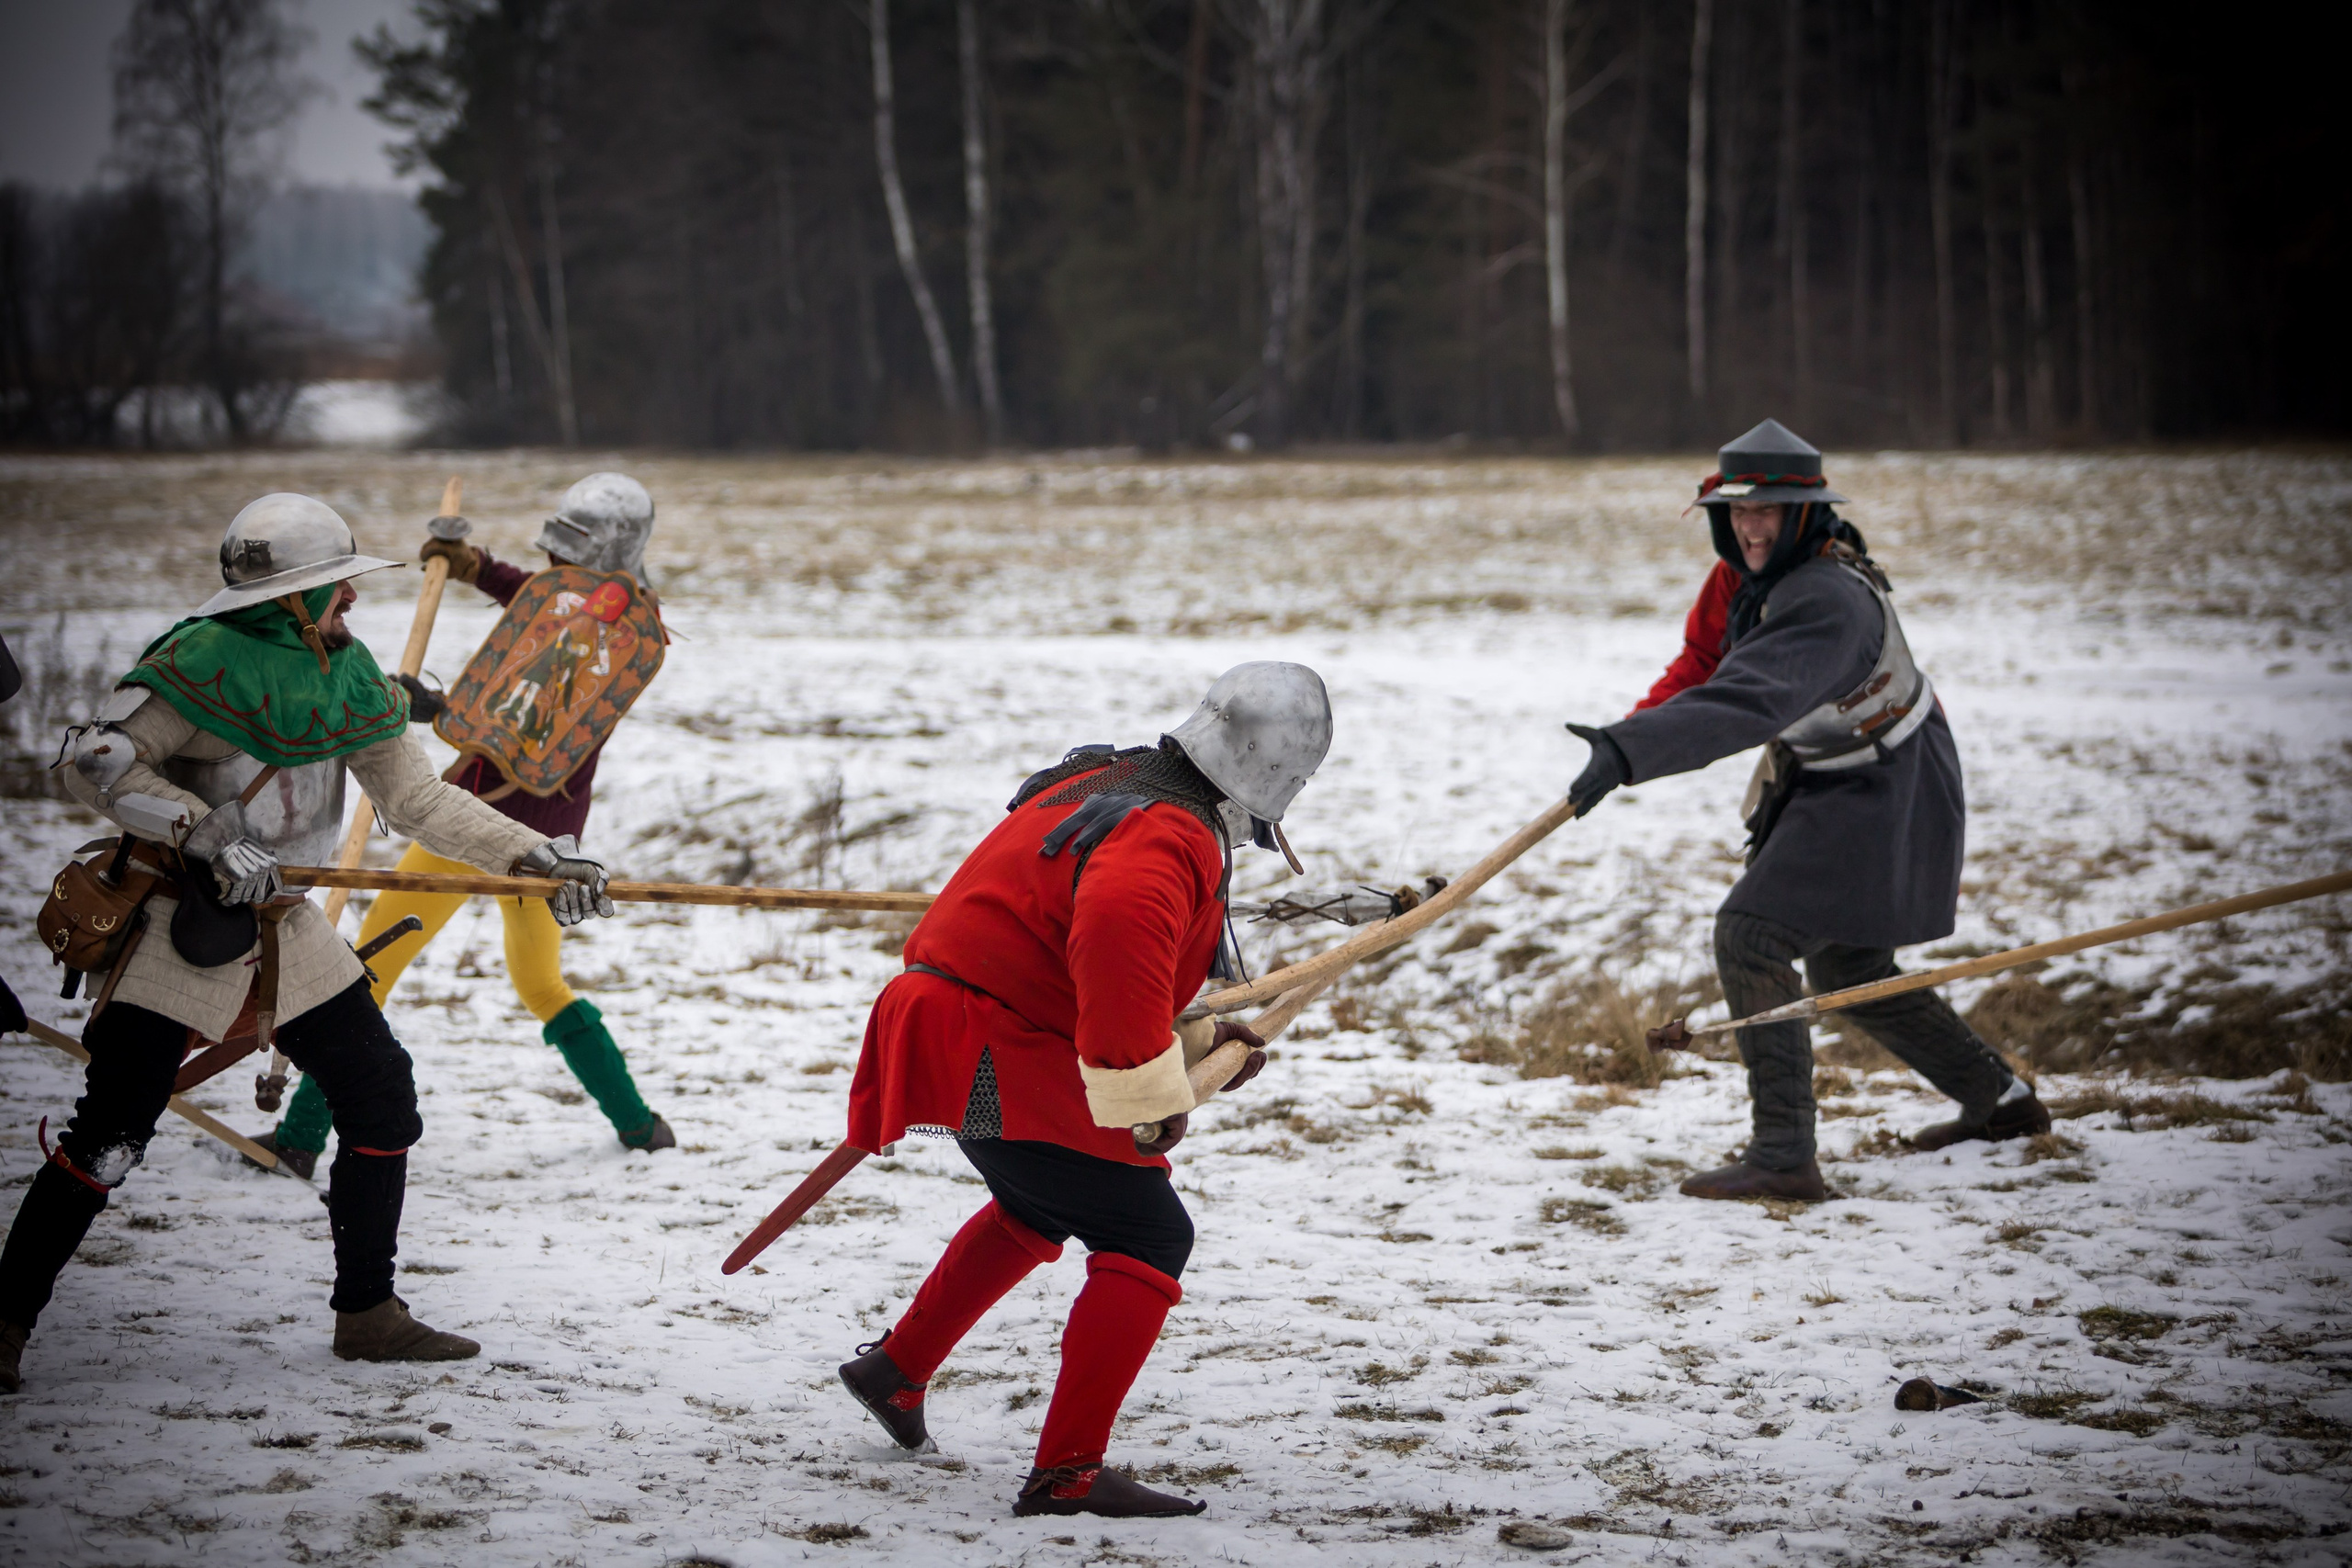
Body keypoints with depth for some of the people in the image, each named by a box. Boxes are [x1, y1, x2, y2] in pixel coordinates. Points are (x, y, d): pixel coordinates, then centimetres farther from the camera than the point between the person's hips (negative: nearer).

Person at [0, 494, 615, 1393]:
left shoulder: (350, 677, 4)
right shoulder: (205, 662, -17)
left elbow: (415, 798, 6)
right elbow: (96, 764, -20)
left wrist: (536, 857, -3)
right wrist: (205, 836, -28)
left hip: (285, 928, 7)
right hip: (178, 924, -7)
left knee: (381, 1102, 4)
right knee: (108, 1138, -10)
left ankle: (367, 1315, 17)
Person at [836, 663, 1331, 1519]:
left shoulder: (1107, 782, 13)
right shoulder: (1170, 837, -19)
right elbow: (1117, 935, -40)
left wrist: (1190, 1042, 23)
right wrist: (1151, 1087, -33)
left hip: (941, 1025, 10)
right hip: (996, 1058, -10)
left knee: (1041, 1208, 33)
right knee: (1148, 1234, -8)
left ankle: (895, 1369, 47)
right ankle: (1066, 1472, -13)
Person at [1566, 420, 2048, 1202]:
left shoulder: (1827, 602, -32)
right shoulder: (1745, 569, -4)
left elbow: (1748, 702, -46)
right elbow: (1702, 665, 6)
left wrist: (1630, 753, -55)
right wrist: (1629, 732, -13)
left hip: (1883, 794, -10)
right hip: (1820, 778, 10)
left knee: (1750, 938, -20)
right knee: (1845, 968, 22)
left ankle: (1783, 1157, -22)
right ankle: (2001, 1099, 40)